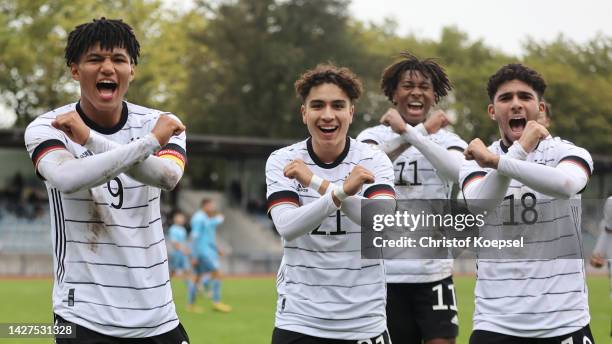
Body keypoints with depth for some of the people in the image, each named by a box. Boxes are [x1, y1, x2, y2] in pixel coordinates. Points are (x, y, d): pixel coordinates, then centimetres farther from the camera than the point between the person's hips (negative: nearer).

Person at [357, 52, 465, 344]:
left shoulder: (447, 140, 4)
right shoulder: (374, 136, 2)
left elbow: (456, 171, -20)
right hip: (384, 273, 0)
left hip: (433, 273, 0)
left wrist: (408, 132, -28)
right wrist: (424, 130, -28)